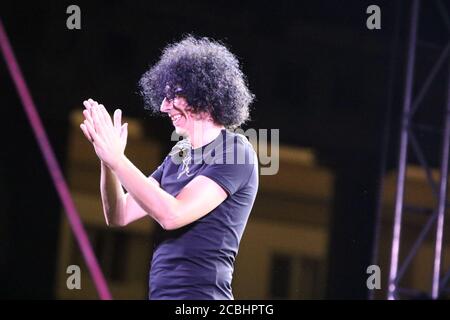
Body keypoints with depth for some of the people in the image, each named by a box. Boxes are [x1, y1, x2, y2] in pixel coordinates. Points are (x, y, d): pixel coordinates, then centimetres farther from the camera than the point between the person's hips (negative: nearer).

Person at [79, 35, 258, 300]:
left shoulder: (236, 151, -9)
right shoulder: (180, 155, 14)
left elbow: (172, 215, -19)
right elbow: (119, 216, 12)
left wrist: (117, 158, -15)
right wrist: (108, 160, -2)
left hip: (201, 292, -7)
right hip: (161, 292, 7)